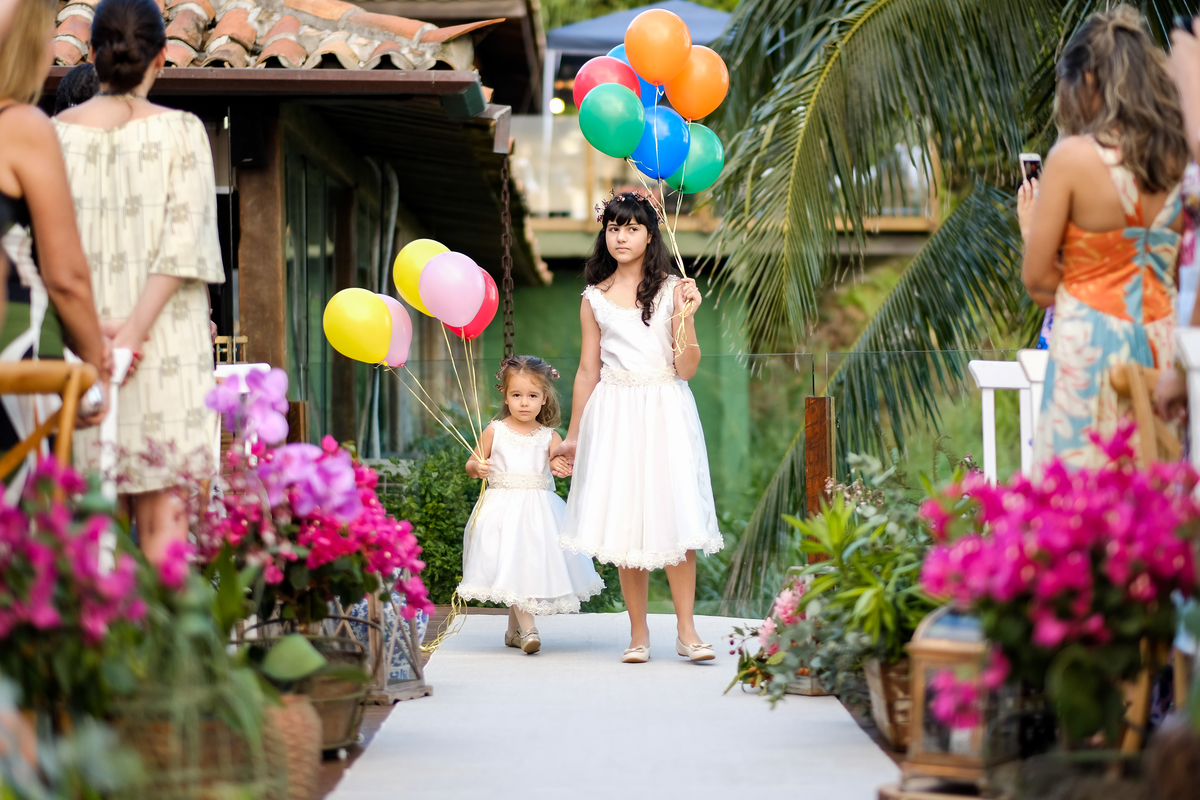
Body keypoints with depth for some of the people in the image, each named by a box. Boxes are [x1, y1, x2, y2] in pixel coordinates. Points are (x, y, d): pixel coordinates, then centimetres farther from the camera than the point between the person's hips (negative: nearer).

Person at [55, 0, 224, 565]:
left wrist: (92, 327, -5)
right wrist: (135, 328, -11)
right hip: (166, 343, -2)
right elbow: (184, 243, -10)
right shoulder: (181, 131, -2)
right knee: (164, 511, -1)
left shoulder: (57, 133, 4)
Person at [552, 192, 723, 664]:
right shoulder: (595, 298, 9)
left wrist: (685, 317, -16)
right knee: (624, 520, -2)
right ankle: (638, 634, 5)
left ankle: (686, 631, -3)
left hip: (666, 412, -2)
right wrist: (572, 437, 14)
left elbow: (687, 369, -2)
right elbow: (587, 370, 14)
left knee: (673, 515, -8)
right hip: (615, 413, 2)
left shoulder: (672, 289, 3)